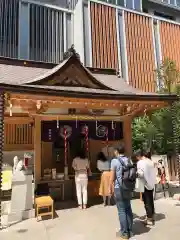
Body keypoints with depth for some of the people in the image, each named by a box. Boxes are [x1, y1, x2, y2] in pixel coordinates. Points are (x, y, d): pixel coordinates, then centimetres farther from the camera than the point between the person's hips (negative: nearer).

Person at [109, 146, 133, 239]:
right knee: (128, 209, 15)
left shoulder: (115, 161, -13)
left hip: (119, 188, -6)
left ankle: (124, 232, 12)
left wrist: (110, 188, 0)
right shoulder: (128, 160, 5)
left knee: (121, 211, 3)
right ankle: (130, 230, 24)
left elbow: (112, 177, -11)